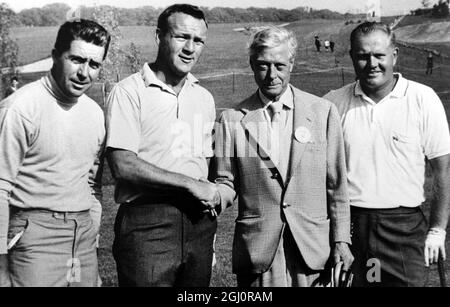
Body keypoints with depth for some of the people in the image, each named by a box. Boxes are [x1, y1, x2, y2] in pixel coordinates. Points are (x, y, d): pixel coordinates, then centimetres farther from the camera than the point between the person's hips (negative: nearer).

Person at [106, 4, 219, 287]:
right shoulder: (130, 92, -6)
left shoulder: (204, 98, 13)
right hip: (147, 222, -5)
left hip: (197, 220, 6)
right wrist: (190, 184, -14)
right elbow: (123, 165, -15)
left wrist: (209, 196, 5)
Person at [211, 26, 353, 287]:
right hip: (257, 252, 0)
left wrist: (341, 239, 1)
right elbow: (226, 182, 5)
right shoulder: (233, 119, 2)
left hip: (313, 249, 0)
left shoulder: (323, 112, 2)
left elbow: (337, 185, 3)